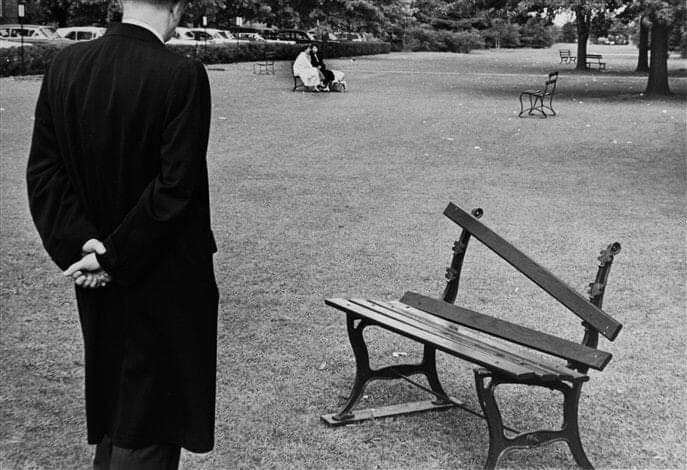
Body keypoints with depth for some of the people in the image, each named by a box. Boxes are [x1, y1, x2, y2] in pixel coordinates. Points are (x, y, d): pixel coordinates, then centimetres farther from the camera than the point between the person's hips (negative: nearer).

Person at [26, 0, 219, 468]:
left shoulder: (65, 65, -2)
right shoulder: (184, 76, -19)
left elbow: (44, 170, -3)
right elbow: (176, 187, -22)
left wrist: (82, 243, -7)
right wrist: (114, 256, -14)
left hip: (99, 288, 6)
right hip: (165, 284, -5)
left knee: (115, 402, 23)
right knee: (150, 420, 9)